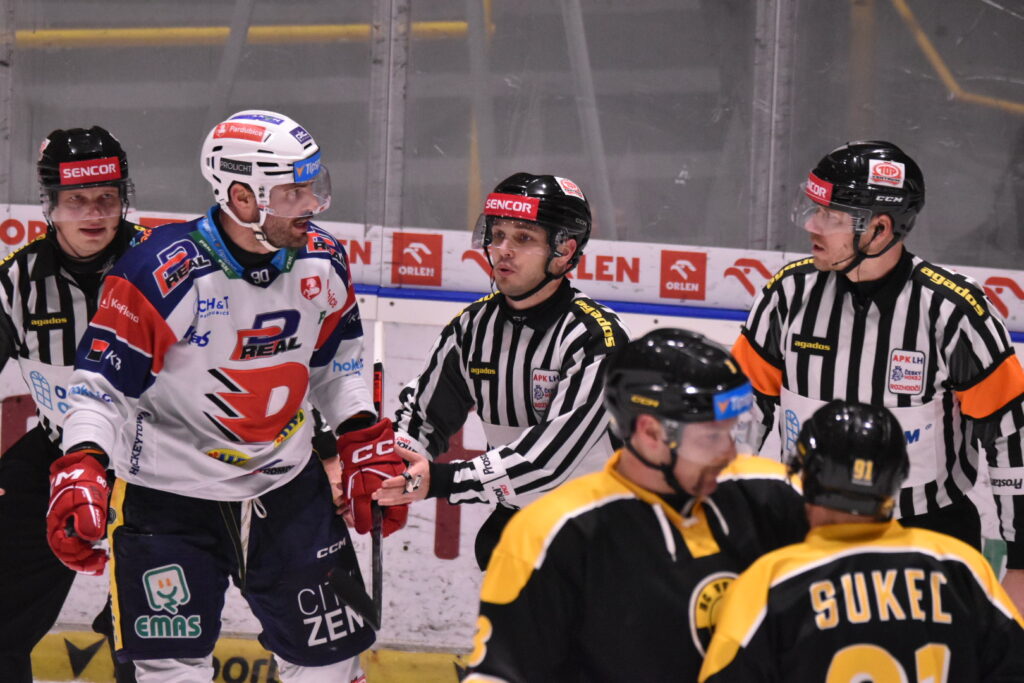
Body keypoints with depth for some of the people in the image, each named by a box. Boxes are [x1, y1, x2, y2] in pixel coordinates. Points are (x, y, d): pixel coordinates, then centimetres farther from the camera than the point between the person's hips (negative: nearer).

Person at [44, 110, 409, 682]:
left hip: (287, 484, 5)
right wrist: (81, 472, -28)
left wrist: (368, 443, 6)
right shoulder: (163, 274, -21)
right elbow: (101, 381, -16)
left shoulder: (322, 265, -3)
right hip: (169, 492, -5)